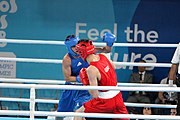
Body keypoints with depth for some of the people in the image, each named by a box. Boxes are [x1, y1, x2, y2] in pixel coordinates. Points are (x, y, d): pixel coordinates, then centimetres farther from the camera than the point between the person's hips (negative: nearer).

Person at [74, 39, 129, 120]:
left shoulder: (91, 69, -24)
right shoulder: (102, 56, -4)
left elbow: (95, 94, -22)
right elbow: (113, 68, 20)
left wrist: (85, 83, -9)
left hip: (105, 101, -7)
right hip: (117, 96, 7)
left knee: (78, 113, 8)